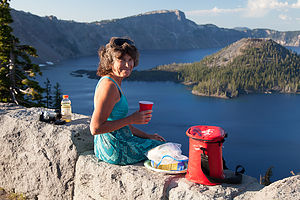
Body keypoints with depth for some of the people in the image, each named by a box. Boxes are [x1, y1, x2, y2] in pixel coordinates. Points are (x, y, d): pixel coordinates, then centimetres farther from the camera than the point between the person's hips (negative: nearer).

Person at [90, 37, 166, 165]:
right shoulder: (108, 85, -21)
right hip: (114, 151, -9)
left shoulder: (116, 83, 10)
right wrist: (131, 119, -21)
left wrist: (147, 136, 12)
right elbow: (95, 128, -26)